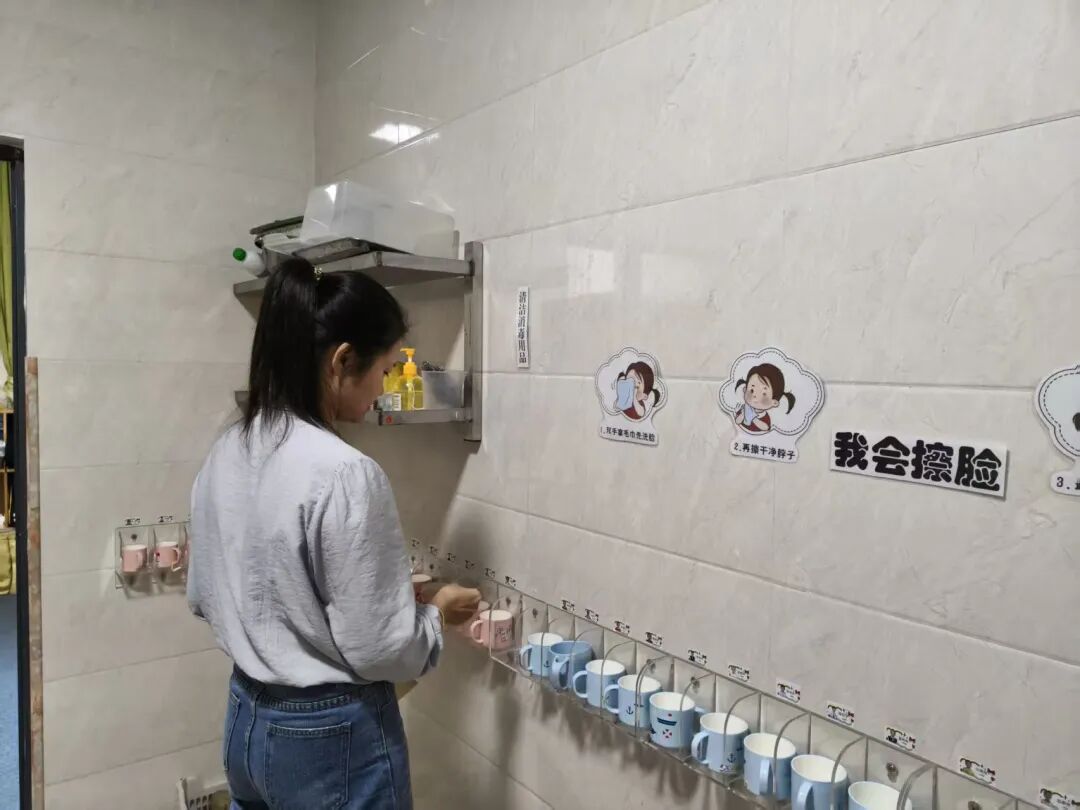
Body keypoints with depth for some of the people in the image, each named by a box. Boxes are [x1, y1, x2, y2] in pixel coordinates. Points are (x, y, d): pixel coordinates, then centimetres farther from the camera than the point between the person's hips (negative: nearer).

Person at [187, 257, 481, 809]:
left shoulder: (225, 454, -2)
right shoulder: (344, 474, -27)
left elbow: (203, 597, 9)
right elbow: (379, 649, -22)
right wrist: (437, 611, -4)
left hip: (248, 718, 8)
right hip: (333, 736, -7)